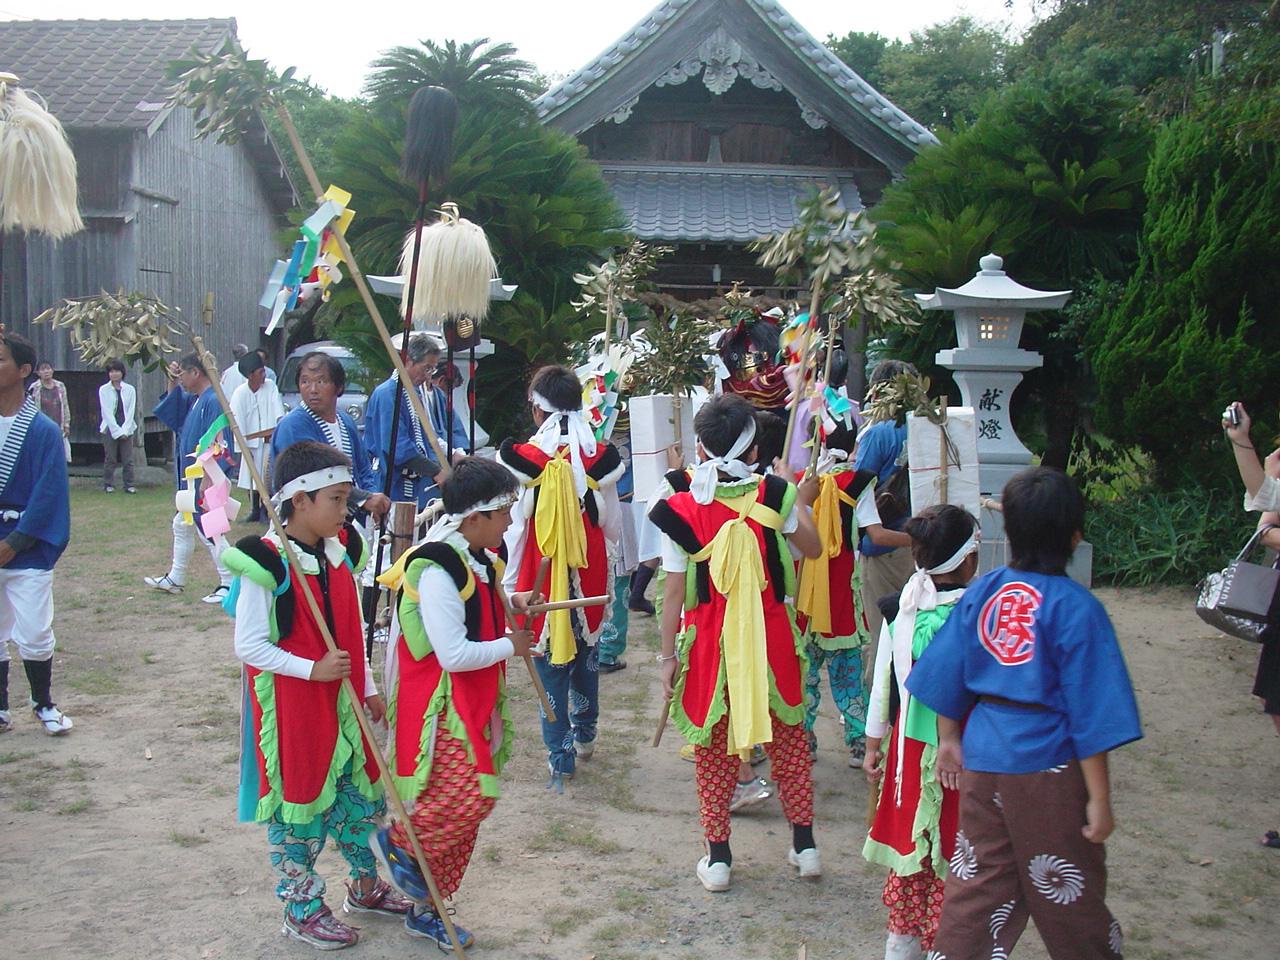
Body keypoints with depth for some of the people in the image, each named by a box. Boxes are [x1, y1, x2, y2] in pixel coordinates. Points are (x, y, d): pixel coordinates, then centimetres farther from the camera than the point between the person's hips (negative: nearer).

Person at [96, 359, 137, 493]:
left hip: (127, 429, 1)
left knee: (128, 459, -1)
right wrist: (117, 431, -9)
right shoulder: (104, 390, 2)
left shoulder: (130, 389, 6)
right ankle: (108, 485, 10)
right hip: (110, 429, -1)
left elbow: (131, 411, 3)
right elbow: (107, 412, -3)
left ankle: (129, 485, 5)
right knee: (110, 459, 0)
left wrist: (125, 430, -7)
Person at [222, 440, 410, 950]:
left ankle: (365, 886, 38)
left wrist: (367, 688, 12)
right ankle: (301, 908, 24)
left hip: (342, 701, 7)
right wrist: (313, 670, -22)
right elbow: (248, 645, -18)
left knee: (360, 794, 18)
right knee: (299, 802, 7)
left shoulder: (341, 551, 3)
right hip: (290, 703, -7)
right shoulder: (266, 565, -19)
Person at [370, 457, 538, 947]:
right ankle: (397, 842, 13)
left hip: (475, 700, 10)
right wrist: (512, 645, -13)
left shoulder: (479, 556, 6)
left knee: (469, 801, 12)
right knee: (471, 795, -15)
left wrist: (509, 600, 9)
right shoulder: (438, 570, -24)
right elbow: (455, 655, -27)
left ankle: (428, 908, 24)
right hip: (440, 704, -10)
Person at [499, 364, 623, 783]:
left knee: (551, 660, 8)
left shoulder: (523, 458, -14)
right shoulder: (600, 456, -6)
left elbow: (513, 529, -9)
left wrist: (509, 586, 0)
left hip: (543, 574, -3)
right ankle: (584, 733, 39)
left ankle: (560, 754, 14)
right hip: (588, 574, 3)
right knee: (586, 652, 22)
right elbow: (612, 527, 2)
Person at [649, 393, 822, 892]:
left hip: (709, 641, -1)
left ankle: (718, 857, 18)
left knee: (713, 748, 12)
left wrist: (668, 654, 0)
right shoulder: (772, 496, -9)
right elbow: (812, 548, 8)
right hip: (771, 636, 2)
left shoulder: (681, 509, -13)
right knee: (788, 739, 18)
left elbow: (675, 591, -9)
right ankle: (804, 845, 27)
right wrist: (801, 503, 25)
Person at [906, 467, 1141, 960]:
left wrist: (949, 739, 19)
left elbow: (947, 675, 6)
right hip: (1048, 767, -4)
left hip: (983, 757, 5)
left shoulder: (982, 591, 0)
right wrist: (1099, 798, -9)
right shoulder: (1076, 608, -15)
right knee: (1068, 889, 13)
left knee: (978, 880, 15)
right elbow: (1090, 715, -15)